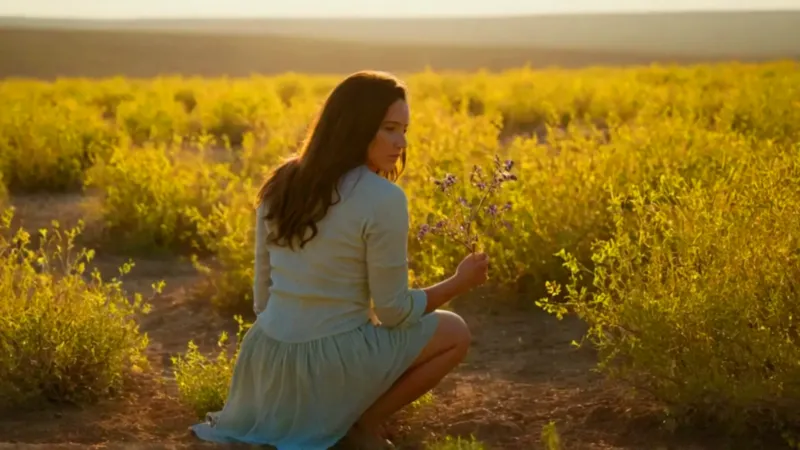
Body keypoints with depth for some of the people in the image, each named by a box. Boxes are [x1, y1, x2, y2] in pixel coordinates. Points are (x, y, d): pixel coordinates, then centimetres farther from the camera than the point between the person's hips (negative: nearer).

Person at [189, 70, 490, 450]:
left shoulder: (280, 184, 3)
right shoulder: (384, 199, -18)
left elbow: (263, 293, 10)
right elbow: (393, 312, -11)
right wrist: (459, 283, 4)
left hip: (267, 360, 7)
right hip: (331, 365, -7)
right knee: (455, 333, 16)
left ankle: (276, 419, 17)